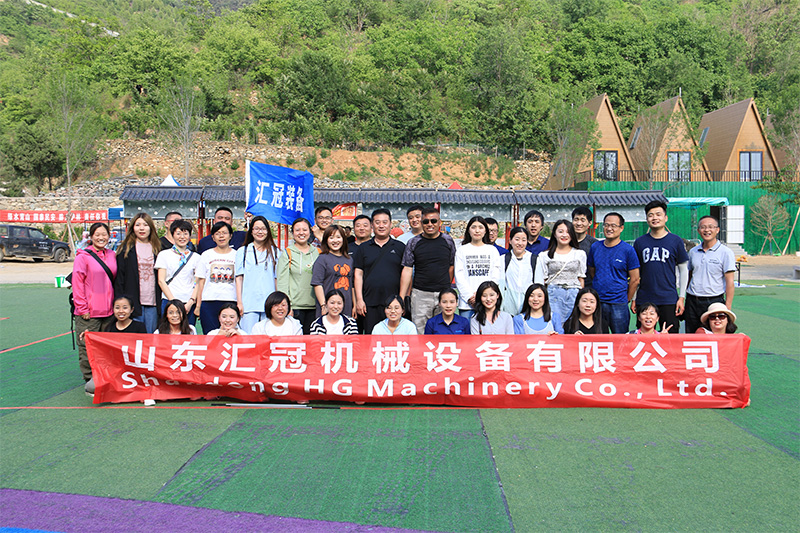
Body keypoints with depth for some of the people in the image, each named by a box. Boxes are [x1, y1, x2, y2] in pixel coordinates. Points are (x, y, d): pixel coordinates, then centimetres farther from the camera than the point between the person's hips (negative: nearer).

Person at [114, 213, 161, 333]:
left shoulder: (157, 248, 11)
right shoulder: (126, 249, 3)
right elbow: (119, 277, 0)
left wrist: (162, 302, 6)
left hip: (152, 302, 2)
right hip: (133, 302, -2)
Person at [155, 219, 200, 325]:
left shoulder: (196, 257, 12)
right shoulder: (164, 255, 8)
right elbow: (161, 281, 2)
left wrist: (190, 303, -7)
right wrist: (174, 302, -8)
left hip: (189, 304, 1)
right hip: (168, 301, -1)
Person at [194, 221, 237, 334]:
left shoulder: (236, 255, 8)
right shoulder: (206, 255, 12)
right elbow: (201, 281, 11)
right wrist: (198, 305, 5)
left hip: (231, 301, -1)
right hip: (209, 302, 1)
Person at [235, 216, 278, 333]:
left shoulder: (275, 252, 11)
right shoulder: (242, 252, 10)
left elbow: (277, 278, 11)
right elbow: (239, 278, 7)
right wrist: (239, 302, -1)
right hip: (248, 304, -1)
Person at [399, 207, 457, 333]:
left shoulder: (448, 241, 6)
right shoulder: (413, 243, 3)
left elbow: (451, 267, 11)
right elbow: (407, 271, 2)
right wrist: (401, 298, -3)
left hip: (444, 294, 1)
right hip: (420, 294, -1)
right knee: (419, 333, -2)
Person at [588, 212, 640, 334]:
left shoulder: (628, 250, -4)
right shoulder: (595, 247, 7)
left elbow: (634, 279, -1)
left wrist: (627, 300, 3)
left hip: (618, 304, -3)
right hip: (596, 302, 3)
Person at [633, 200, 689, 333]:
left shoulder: (675, 241, 3)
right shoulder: (640, 242, 7)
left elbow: (684, 270, 6)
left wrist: (682, 297, 0)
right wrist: (633, 298, 8)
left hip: (669, 300, -1)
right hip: (644, 300, 2)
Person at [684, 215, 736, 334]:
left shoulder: (725, 252, -3)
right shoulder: (693, 252, 11)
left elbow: (729, 282, -6)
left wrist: (728, 307, -12)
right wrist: (683, 301, 12)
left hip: (714, 301, -4)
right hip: (692, 302, 4)